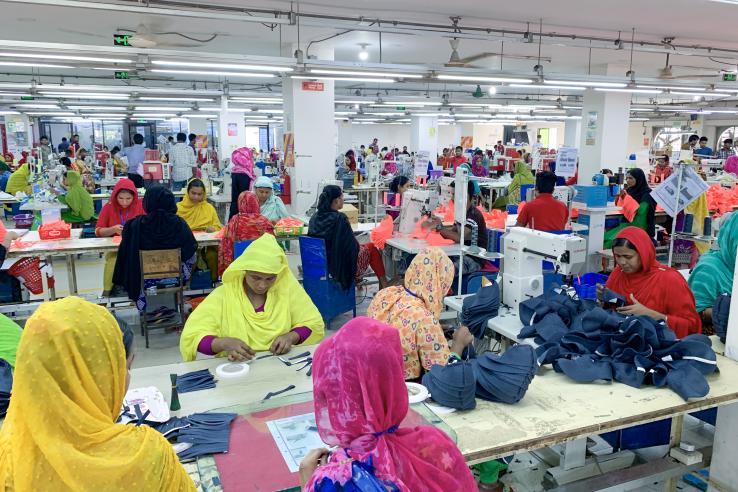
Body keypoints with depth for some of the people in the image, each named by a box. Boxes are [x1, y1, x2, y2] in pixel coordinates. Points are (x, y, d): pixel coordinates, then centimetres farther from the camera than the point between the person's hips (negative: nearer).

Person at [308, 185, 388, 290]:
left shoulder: (314, 218, -6)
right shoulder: (340, 218, -25)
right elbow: (352, 245, -18)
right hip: (342, 265, -7)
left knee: (361, 246, 28)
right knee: (372, 247, 18)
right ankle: (383, 283, 29)